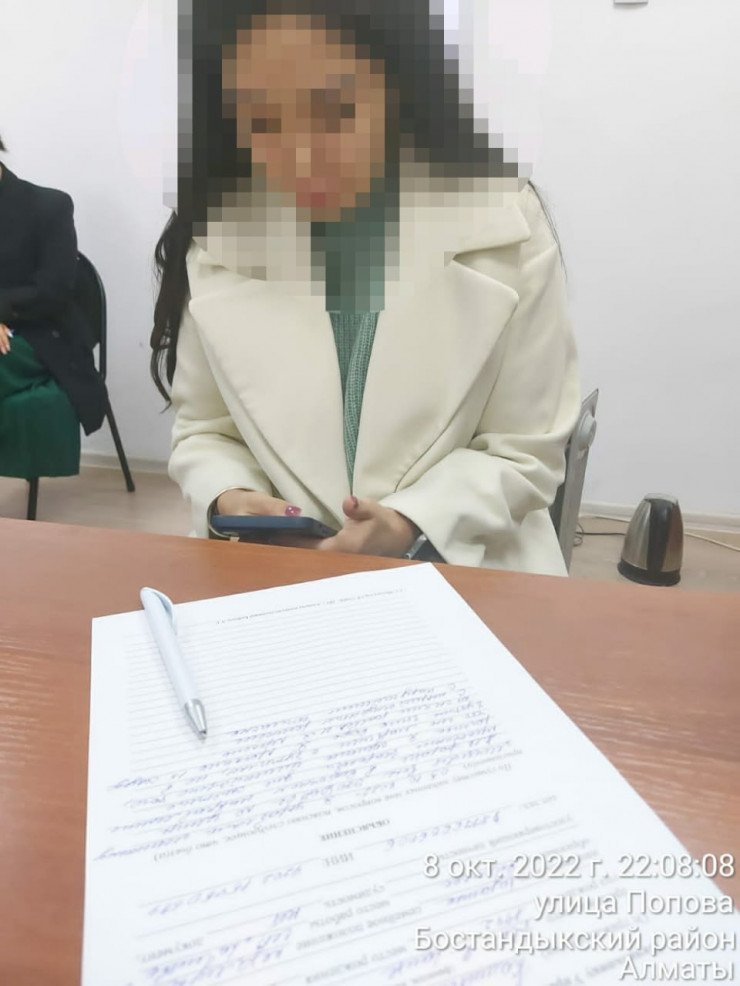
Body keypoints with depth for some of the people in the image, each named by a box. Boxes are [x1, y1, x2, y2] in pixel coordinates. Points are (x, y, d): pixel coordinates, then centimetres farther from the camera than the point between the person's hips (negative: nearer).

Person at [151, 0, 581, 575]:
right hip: (276, 573, 1)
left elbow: (526, 451, -5)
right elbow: (204, 431, 7)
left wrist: (410, 527, -20)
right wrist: (227, 501, -14)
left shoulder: (505, 228, -9)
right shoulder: (219, 239, -3)